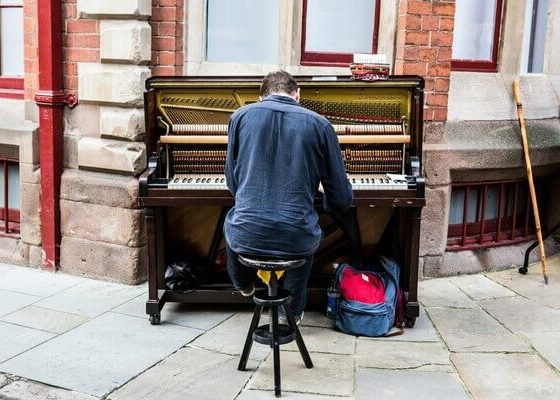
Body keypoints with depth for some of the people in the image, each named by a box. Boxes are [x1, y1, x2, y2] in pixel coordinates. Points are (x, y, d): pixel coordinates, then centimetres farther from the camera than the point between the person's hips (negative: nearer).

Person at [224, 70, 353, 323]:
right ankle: (293, 310, 47)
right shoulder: (319, 124, 1)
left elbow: (232, 183, 11)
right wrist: (322, 204, 27)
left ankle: (243, 285, 59)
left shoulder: (241, 116, 3)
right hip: (296, 240, 0)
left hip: (247, 238, 0)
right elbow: (342, 199, 3)